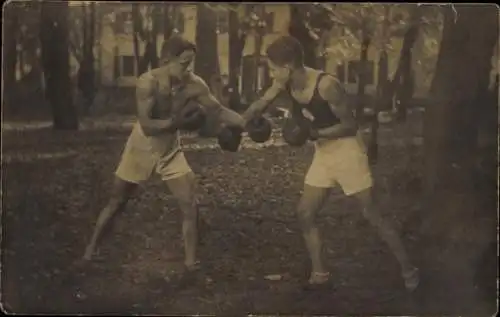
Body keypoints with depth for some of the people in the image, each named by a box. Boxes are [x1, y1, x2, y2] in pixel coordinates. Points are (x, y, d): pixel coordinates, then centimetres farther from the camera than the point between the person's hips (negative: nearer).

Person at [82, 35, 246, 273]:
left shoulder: (194, 85, -18)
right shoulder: (148, 82, -29)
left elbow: (220, 112, -10)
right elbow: (147, 126, -36)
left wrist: (248, 124, -22)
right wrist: (180, 122, -41)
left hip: (171, 150, 3)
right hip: (142, 148, -3)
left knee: (190, 206, -8)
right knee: (116, 202, 11)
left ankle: (191, 263, 2)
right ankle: (90, 248, 30)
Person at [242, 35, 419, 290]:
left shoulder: (326, 85, -28)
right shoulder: (285, 84, -7)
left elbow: (350, 125, -22)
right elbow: (260, 106, 8)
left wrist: (313, 133, -28)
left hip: (346, 150, -7)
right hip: (322, 153, 7)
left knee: (371, 214, -1)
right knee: (304, 213, 5)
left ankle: (408, 270, 12)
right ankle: (319, 273, 17)